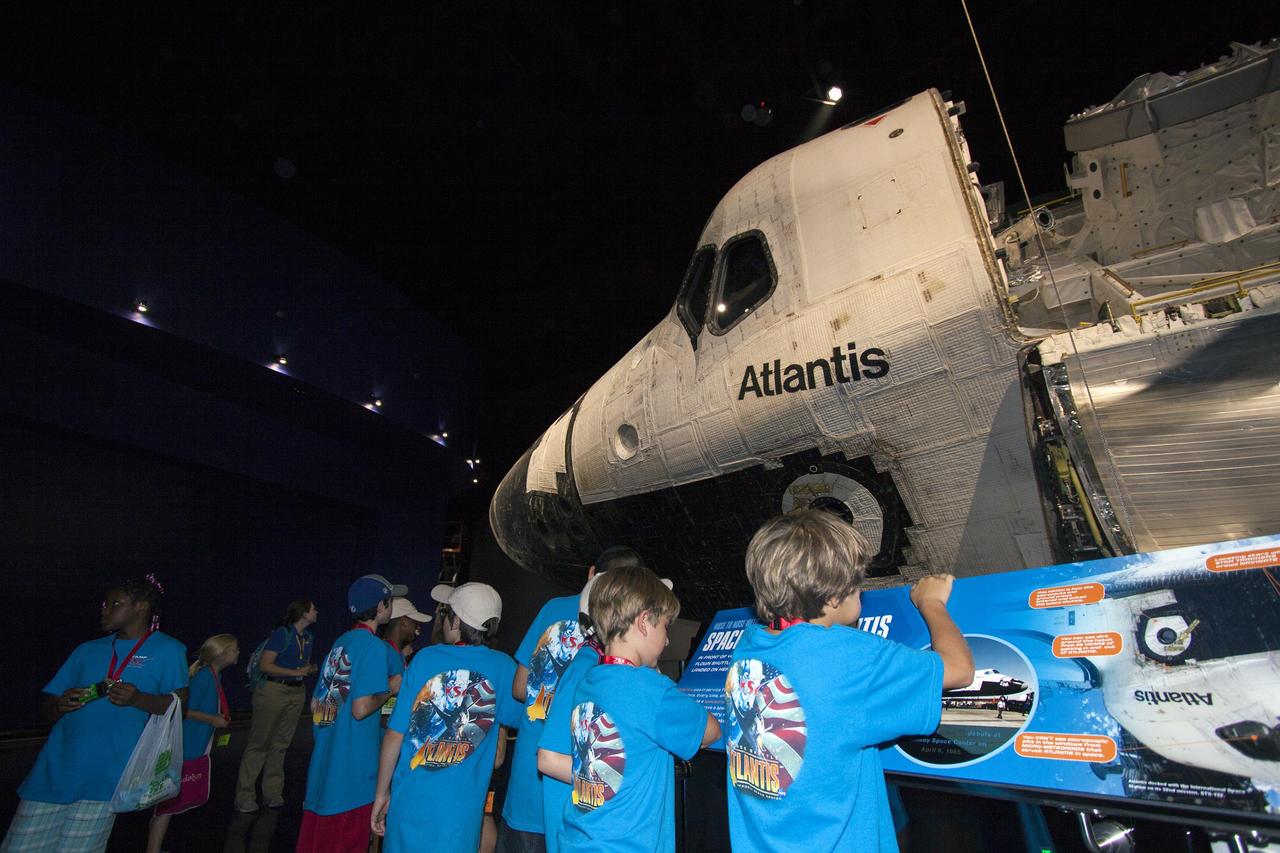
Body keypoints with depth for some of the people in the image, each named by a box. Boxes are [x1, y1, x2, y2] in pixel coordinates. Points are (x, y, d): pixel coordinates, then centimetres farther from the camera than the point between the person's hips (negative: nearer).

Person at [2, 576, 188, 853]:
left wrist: (137, 699, -21)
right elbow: (46, 706, 15)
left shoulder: (167, 649, -1)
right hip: (54, 770, 5)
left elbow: (179, 704, -4)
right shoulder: (87, 650, 14)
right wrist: (60, 705, -8)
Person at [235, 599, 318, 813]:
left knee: (280, 744, 11)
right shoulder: (282, 633, -11)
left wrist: (310, 668, 1)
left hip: (296, 692, 6)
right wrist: (295, 672, -18)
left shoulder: (308, 637, 10)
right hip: (273, 690, -6)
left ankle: (273, 794, 20)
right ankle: (245, 798, 12)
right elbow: (264, 665, -14)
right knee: (259, 743, 1)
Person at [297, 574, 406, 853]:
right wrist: (390, 688, -9)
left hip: (323, 766, 9)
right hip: (352, 770, -8)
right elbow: (361, 709, -25)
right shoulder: (374, 646, -18)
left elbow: (316, 705, 15)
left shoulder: (340, 643, 9)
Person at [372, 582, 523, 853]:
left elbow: (395, 734, -5)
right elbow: (519, 718, 0)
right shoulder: (503, 667, -8)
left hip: (410, 803, 0)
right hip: (461, 813, 0)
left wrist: (381, 793, 5)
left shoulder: (426, 658, -8)